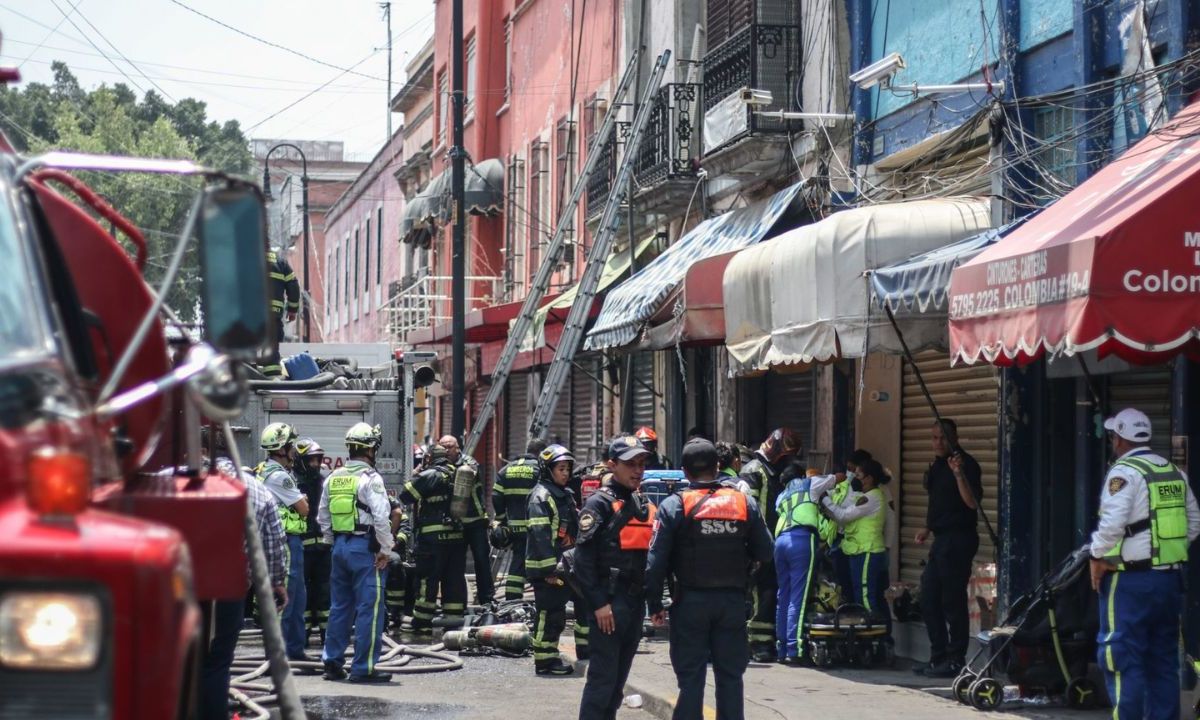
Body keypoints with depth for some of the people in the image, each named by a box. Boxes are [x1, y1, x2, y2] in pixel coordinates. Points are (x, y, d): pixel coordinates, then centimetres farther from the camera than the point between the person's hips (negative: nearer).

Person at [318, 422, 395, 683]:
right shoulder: (370, 478, -12)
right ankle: (363, 668, -4)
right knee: (369, 608, -3)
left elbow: (323, 517, 16)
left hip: (340, 545, 7)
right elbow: (381, 517, -19)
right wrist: (386, 550, -11)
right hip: (365, 547, -7)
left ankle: (332, 662, 19)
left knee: (340, 606, 15)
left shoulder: (333, 478, 10)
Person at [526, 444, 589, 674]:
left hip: (566, 566, 10)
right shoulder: (541, 496, -13)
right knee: (550, 614, -7)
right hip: (546, 568, -10)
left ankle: (586, 647, 26)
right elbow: (540, 534, -20)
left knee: (585, 603, 15)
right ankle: (545, 661, -2)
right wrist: (550, 567, -23)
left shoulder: (566, 495, 18)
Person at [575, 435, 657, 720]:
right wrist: (598, 603, -18)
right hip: (610, 602, -8)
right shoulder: (600, 502, -8)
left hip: (636, 600, 8)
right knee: (602, 676, -8)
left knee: (619, 676, 13)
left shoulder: (645, 505, 15)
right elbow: (584, 557, -14)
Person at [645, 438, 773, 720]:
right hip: (733, 601, 2)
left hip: (691, 602, -2)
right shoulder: (745, 504, 1)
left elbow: (656, 560, -9)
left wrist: (655, 604, -2)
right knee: (730, 675, 10)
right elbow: (765, 554, 3)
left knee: (690, 677, 3)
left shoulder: (674, 506, -7)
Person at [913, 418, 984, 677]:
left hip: (958, 540, -10)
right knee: (928, 600, 12)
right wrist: (928, 528, 18)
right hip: (942, 540, 10)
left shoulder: (966, 463, -11)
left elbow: (972, 502, -24)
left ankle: (955, 660, -2)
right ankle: (938, 657, 19)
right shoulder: (937, 465, 17)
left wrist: (959, 473, -34)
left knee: (952, 601, -7)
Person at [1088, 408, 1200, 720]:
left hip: (1130, 580, -7)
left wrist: (1098, 557, -7)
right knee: (1163, 658, 13)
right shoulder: (1175, 472, 12)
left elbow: (1112, 523, -21)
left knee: (1122, 658, -4)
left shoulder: (1125, 472, -11)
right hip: (1171, 577, 7)